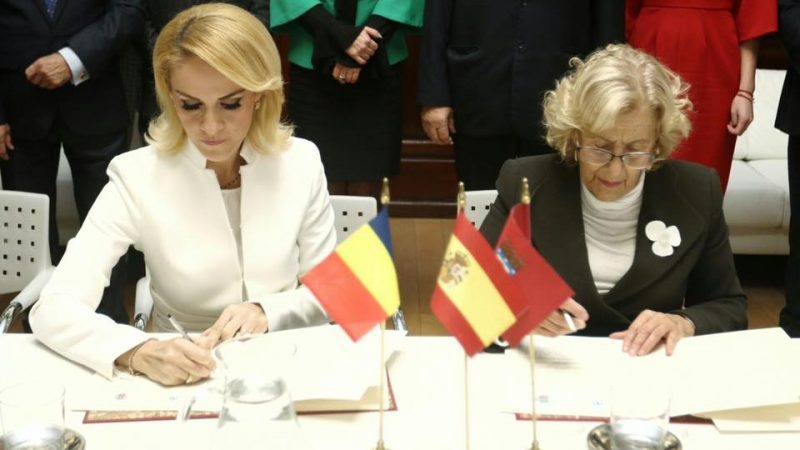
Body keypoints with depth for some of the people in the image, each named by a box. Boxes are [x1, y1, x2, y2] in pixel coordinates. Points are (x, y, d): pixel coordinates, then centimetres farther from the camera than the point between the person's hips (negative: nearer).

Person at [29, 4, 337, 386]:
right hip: (179, 383, -1)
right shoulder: (138, 176, -12)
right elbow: (53, 310, -19)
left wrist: (268, 311, -18)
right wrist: (139, 354, -37)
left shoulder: (300, 162, -5)